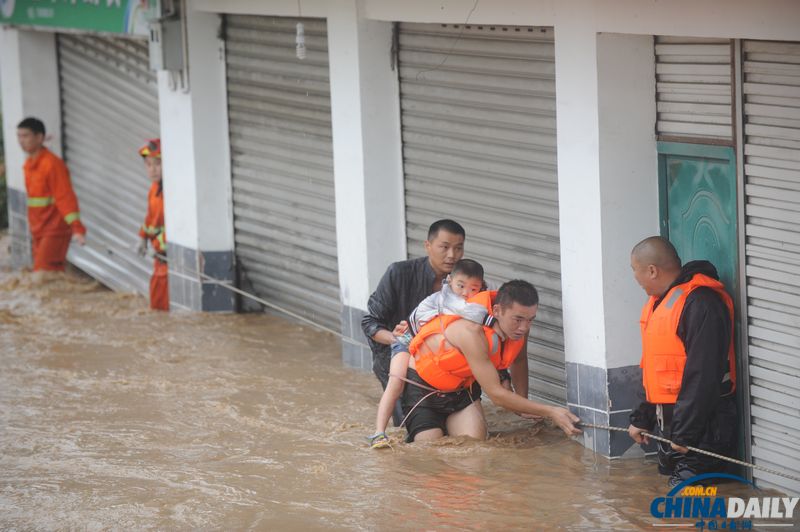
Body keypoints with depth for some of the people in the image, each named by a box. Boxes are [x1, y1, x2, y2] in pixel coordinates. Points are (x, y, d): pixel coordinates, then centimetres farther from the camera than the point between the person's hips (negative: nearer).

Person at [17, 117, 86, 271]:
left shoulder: (52, 164, -17)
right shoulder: (29, 164, 11)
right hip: (39, 232, 8)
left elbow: (65, 198, -23)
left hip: (55, 231, -8)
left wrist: (77, 228, -31)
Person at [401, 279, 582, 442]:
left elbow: (518, 361, 9)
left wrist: (524, 404, 5)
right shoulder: (472, 332, -39)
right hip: (423, 386, -6)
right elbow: (496, 394, -36)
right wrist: (550, 412, -37)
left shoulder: (518, 326, -17)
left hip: (463, 386, 6)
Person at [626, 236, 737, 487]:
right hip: (670, 420, 10)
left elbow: (702, 375, -23)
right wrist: (642, 418, 19)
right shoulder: (660, 302, 15)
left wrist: (685, 433, -22)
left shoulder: (701, 304, -19)